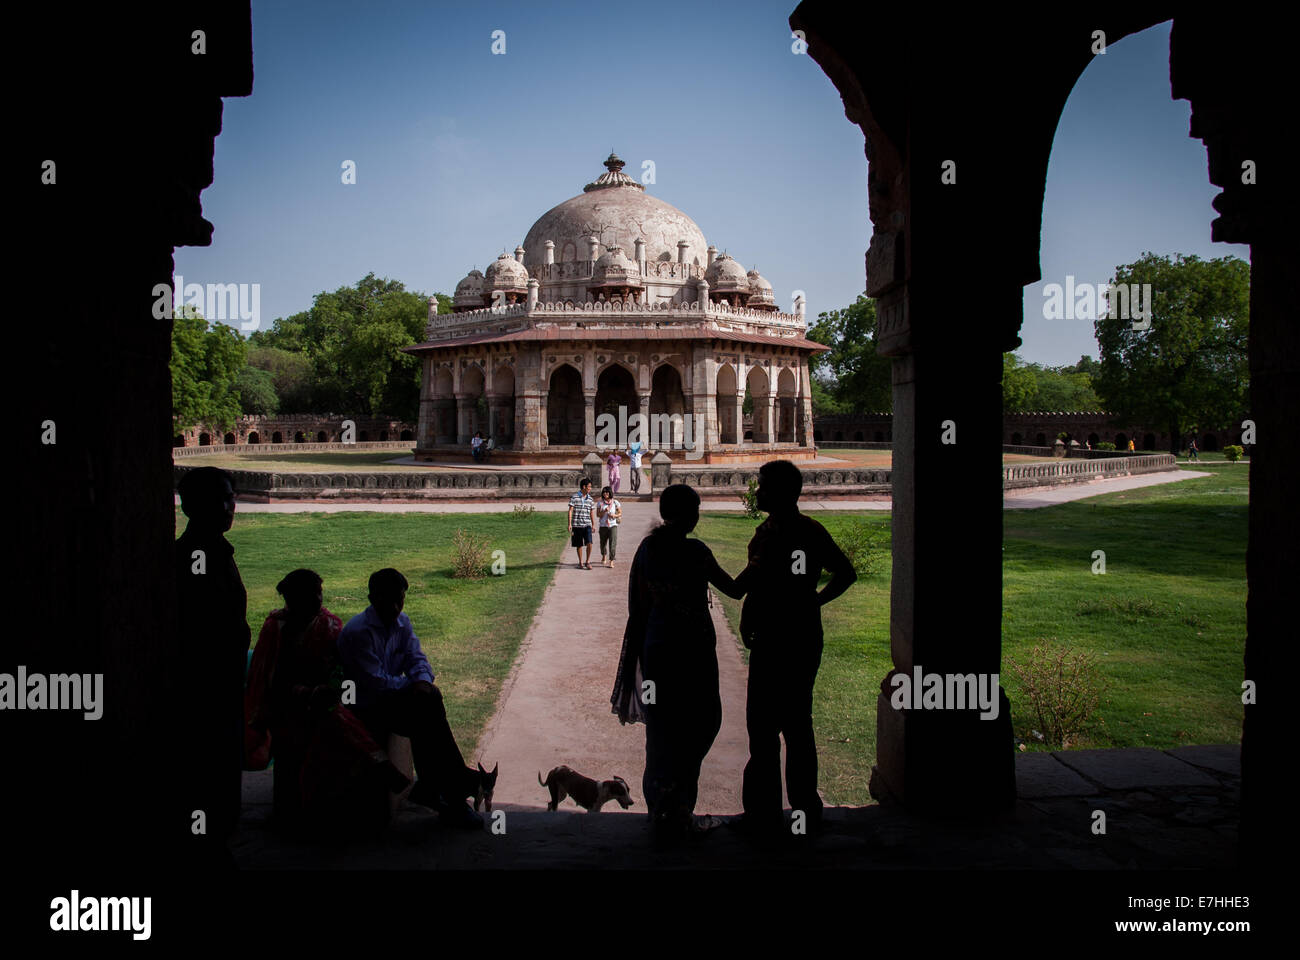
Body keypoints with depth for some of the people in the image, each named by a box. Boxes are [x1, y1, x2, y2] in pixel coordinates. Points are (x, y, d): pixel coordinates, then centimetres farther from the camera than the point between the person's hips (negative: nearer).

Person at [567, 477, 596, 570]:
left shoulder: (590, 499, 8)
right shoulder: (574, 497, -4)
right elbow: (570, 511, -5)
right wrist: (569, 524, -11)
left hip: (587, 525, 2)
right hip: (576, 525, -2)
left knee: (589, 543, -12)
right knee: (579, 545, 7)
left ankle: (587, 562, 1)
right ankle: (580, 562, 21)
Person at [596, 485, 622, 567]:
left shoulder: (615, 502, 1)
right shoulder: (600, 503, 2)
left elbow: (620, 513, 7)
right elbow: (598, 515, 0)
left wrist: (615, 515, -13)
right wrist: (604, 511, -17)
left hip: (613, 525, -2)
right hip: (603, 526, 2)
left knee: (613, 543, -12)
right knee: (603, 542, 14)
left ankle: (611, 561, -12)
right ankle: (603, 557, 41)